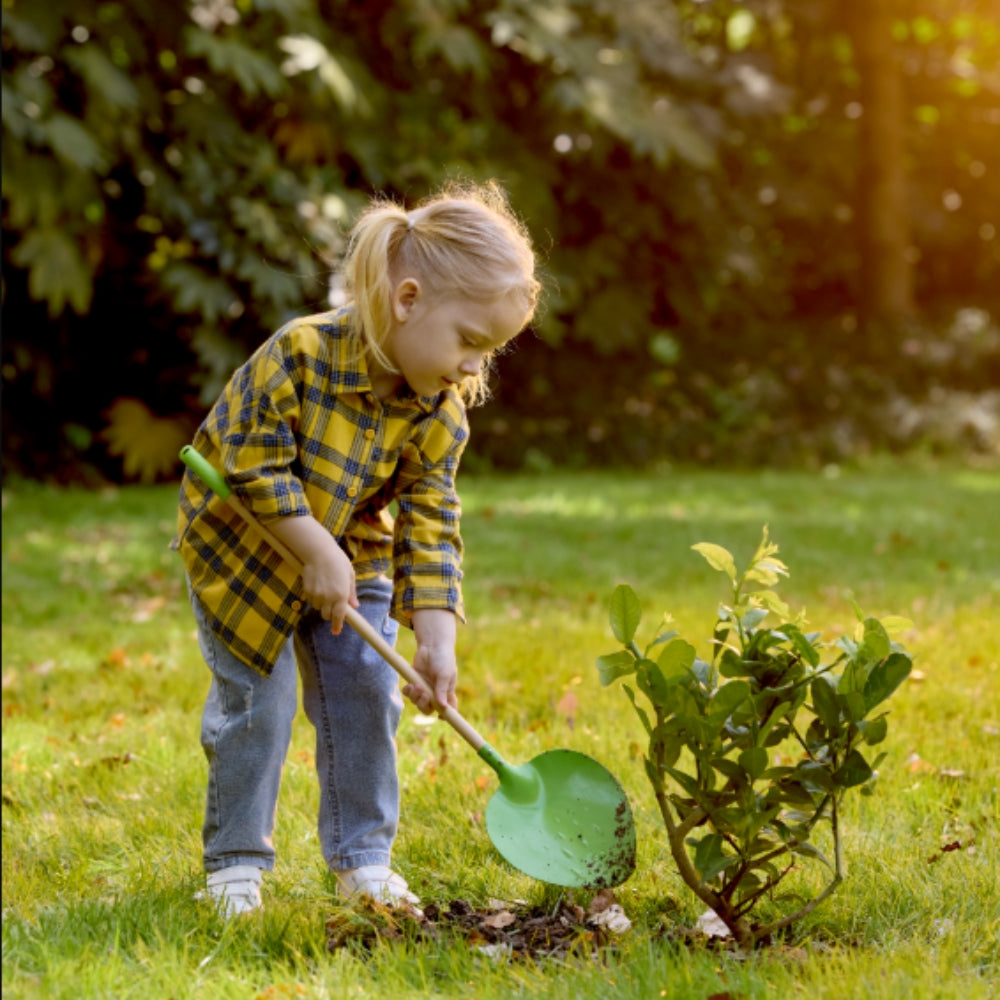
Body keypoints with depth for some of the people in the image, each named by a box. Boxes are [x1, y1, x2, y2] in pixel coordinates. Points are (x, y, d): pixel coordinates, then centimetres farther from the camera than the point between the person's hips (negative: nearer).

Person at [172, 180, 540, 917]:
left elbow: (431, 529, -14)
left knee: (366, 694, 0)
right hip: (243, 547, -4)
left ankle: (362, 857, 15)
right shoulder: (298, 354, -31)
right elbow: (253, 459, -26)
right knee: (257, 703, -4)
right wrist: (316, 550, -27)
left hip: (353, 559, 4)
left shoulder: (440, 416, -15)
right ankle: (235, 861, 12)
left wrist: (436, 639, -22)